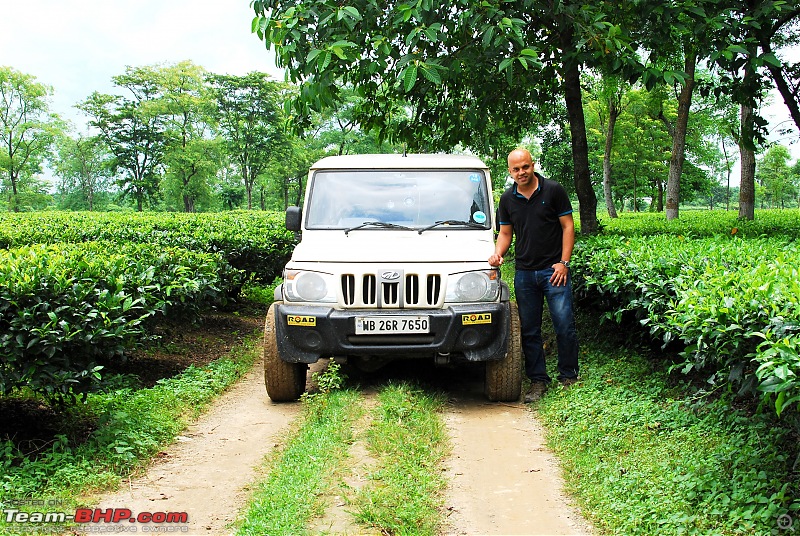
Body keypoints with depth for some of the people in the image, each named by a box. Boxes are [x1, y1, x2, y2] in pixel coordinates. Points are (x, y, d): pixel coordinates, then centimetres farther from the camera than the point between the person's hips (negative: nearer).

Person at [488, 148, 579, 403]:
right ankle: (538, 380, 16)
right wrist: (498, 253, -6)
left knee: (564, 326, -2)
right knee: (529, 330, 6)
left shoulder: (554, 190, -3)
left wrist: (563, 262, -9)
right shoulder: (507, 199, 7)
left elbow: (568, 226, -2)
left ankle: (568, 376, 13)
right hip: (524, 273, 4)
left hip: (554, 270, -3)